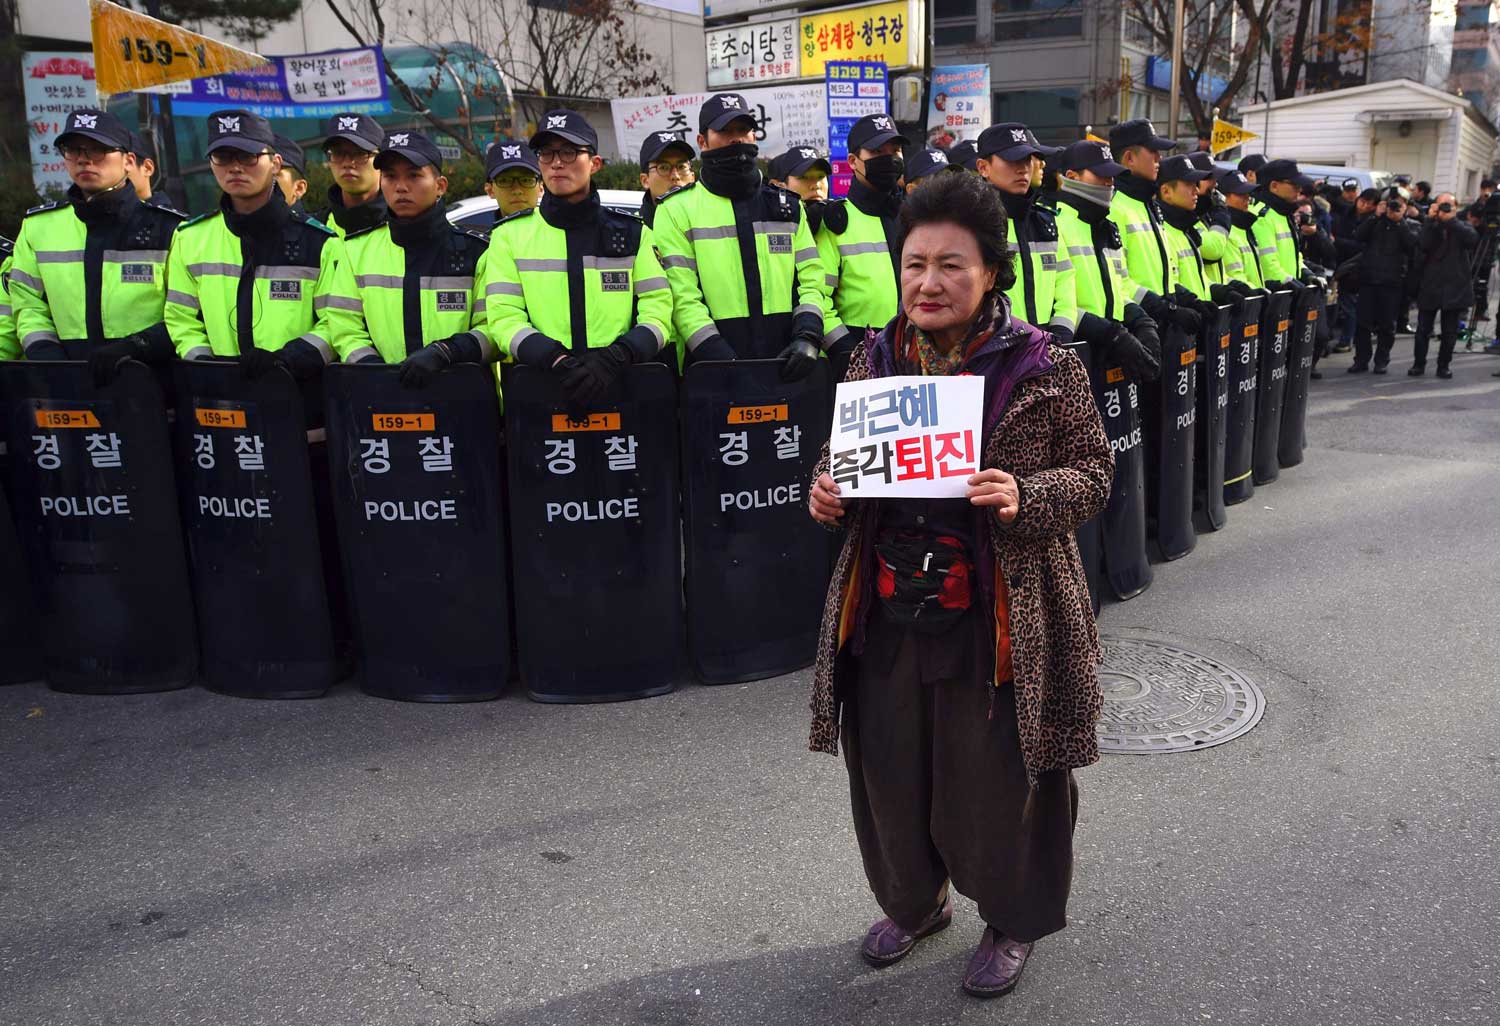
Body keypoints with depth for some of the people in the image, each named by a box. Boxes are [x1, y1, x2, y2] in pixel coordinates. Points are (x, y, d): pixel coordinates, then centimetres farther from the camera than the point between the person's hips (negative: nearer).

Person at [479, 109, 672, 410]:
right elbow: (503, 317, 3)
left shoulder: (632, 234, 14)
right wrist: (557, 361, -15)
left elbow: (658, 311, 6)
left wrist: (615, 359, -13)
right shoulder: (510, 235, 13)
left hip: (620, 385, 1)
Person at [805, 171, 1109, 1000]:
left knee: (1000, 782, 11)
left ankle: (1013, 922, 40)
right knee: (892, 776, 18)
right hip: (886, 619, 4)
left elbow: (1093, 473, -4)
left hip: (999, 623, -4)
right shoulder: (873, 361, 3)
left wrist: (1025, 499, -23)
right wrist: (825, 492, -9)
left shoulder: (1045, 368, -10)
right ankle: (913, 902, 47)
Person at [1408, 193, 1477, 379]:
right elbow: (1422, 245, -15)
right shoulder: (1430, 227, 6)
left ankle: (1443, 366, 16)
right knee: (1423, 329, 3)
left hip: (1454, 288, 1)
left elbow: (1473, 239, -16)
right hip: (1430, 287, -1)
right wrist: (1431, 219, -17)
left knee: (1450, 332, 6)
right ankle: (1418, 364, 15)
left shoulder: (1461, 228, 7)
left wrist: (1451, 220, -17)